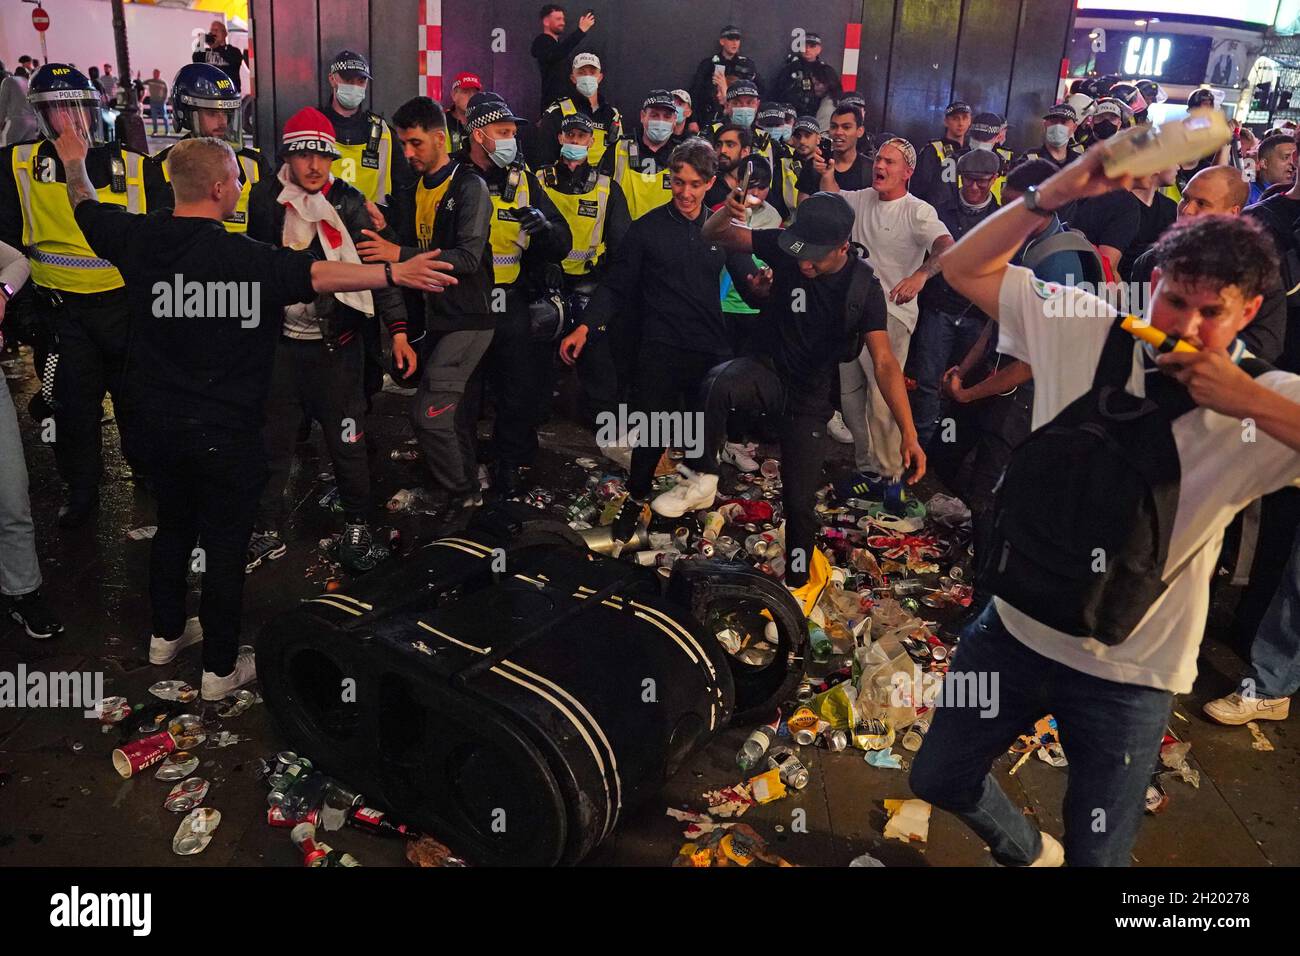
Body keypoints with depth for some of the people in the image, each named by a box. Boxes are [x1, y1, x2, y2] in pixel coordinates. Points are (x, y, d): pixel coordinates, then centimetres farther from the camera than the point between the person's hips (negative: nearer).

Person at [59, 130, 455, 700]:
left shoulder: (138, 239, -3)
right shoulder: (241, 258, -23)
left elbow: (87, 210, 17)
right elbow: (316, 275, -33)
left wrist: (74, 163, 35)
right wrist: (396, 273, -35)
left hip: (160, 422, 7)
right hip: (224, 433, -6)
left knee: (173, 527, 25)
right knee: (224, 547, 7)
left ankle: (167, 633, 43)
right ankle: (221, 669, 20)